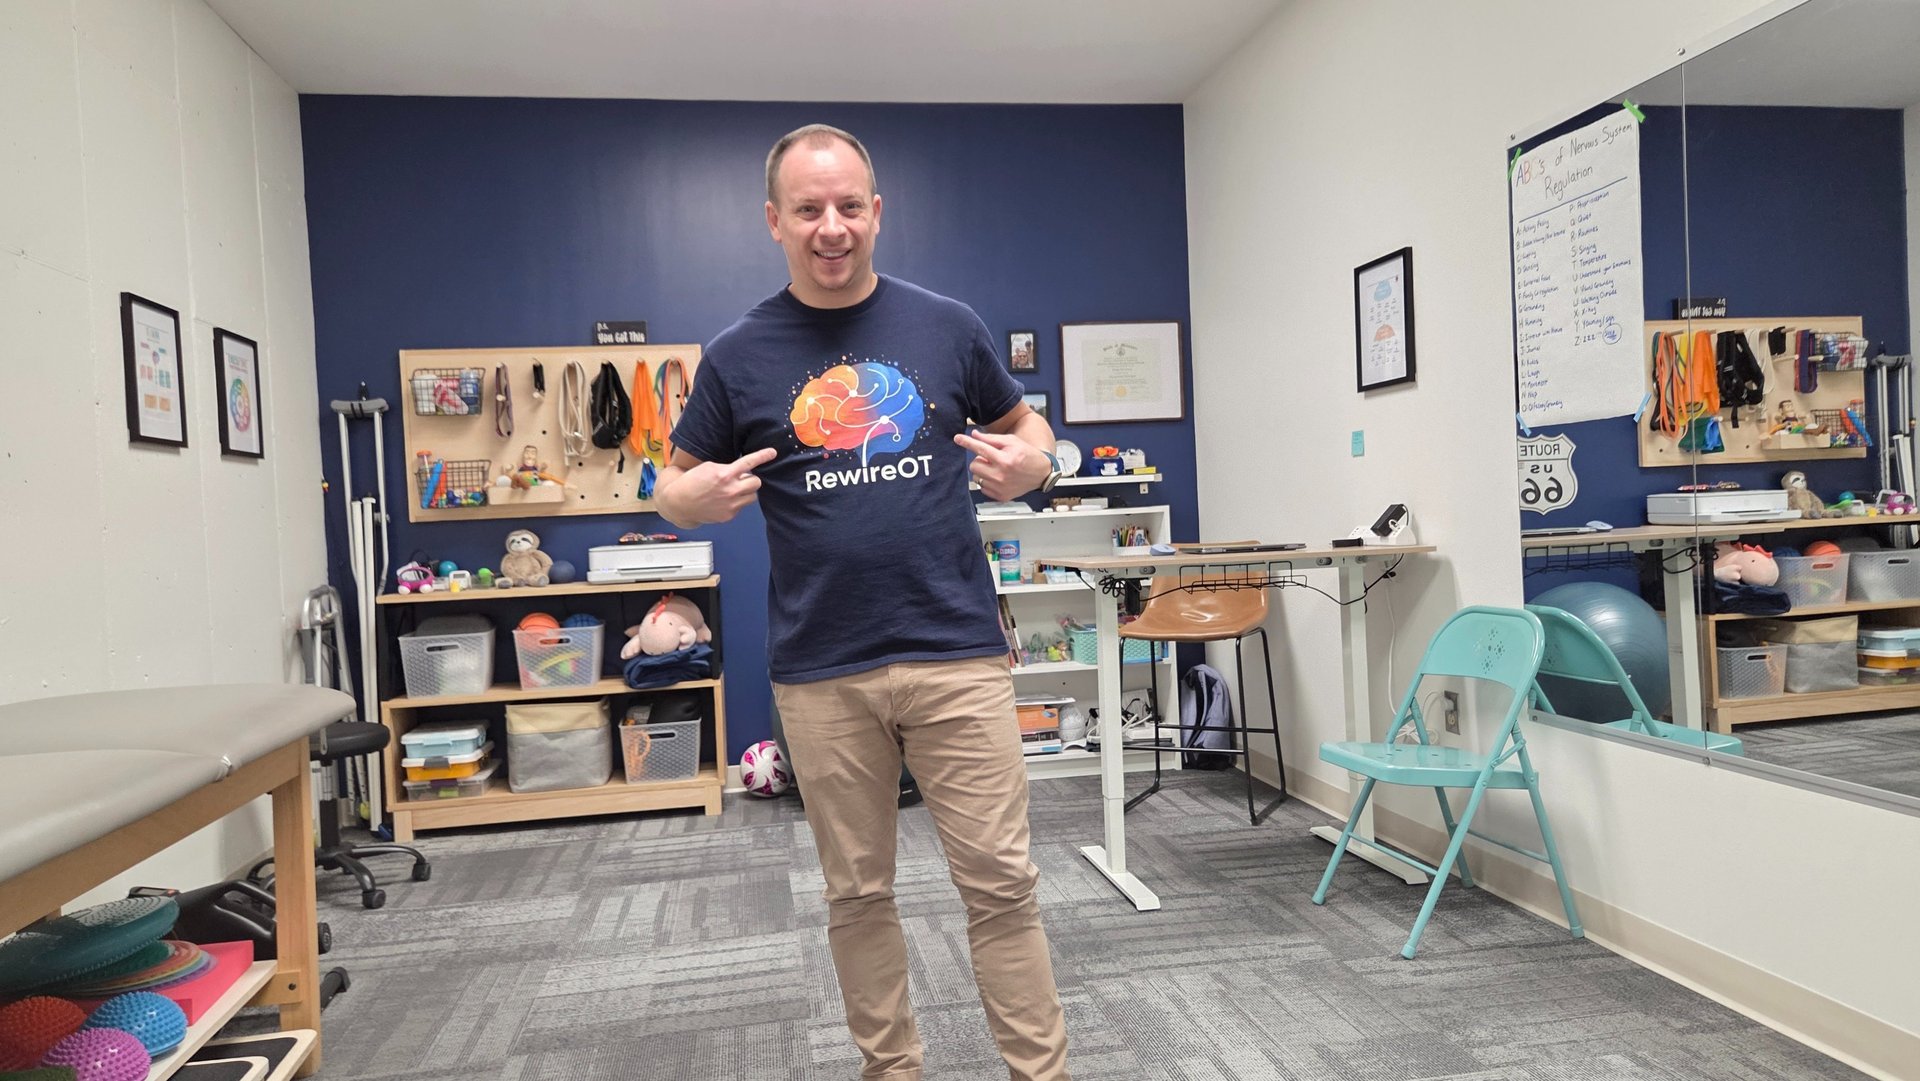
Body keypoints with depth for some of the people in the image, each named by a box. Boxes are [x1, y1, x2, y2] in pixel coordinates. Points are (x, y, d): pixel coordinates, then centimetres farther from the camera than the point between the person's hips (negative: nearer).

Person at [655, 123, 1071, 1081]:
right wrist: (696, 496, -14)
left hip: (958, 652, 0)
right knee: (858, 893, 13)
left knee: (1000, 880, 4)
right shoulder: (739, 355, 3)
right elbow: (673, 489, 10)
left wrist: (1030, 463, -8)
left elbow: (1024, 428, 16)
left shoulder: (948, 327, 4)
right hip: (822, 674, 1)